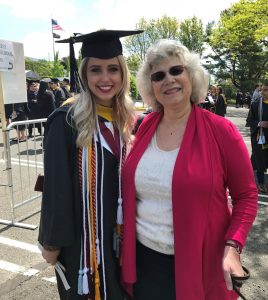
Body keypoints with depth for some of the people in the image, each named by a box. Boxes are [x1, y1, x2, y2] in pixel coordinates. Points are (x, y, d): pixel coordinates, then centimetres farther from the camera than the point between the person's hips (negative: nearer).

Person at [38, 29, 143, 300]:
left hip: (119, 231, 5)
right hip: (81, 233, -5)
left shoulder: (125, 118, 0)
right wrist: (52, 241, -10)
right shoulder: (67, 121, -17)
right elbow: (56, 185, -14)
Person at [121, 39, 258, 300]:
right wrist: (127, 240, 4)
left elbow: (246, 195, -7)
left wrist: (232, 247, -19)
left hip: (197, 263, -3)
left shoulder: (220, 130, -13)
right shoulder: (146, 127, -2)